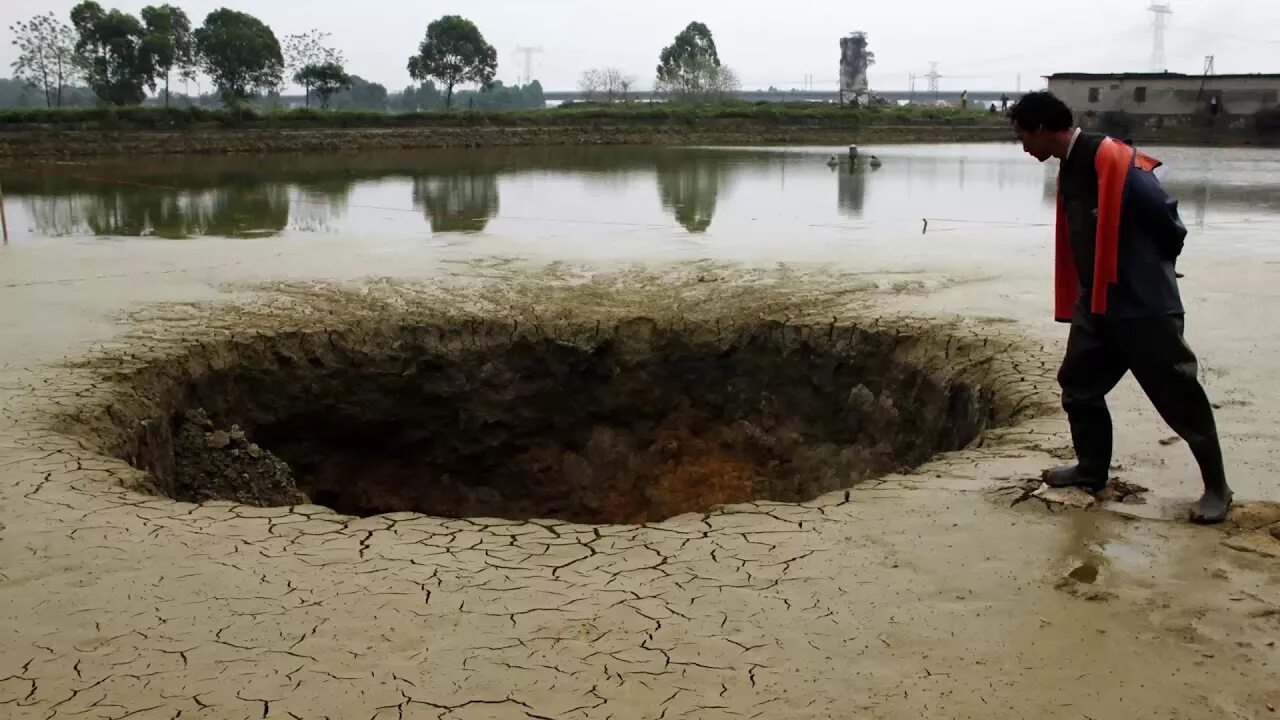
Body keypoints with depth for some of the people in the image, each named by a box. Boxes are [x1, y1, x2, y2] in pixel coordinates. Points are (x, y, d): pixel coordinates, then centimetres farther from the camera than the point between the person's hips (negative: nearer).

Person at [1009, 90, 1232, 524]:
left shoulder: (1112, 160, -20)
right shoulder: (1069, 169, 9)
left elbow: (1167, 218, -17)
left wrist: (1155, 265, 0)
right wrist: (1077, 301, 15)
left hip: (1144, 305, -9)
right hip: (1095, 304, 9)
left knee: (1180, 397, 2)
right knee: (1078, 385, 13)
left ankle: (1216, 487, 15)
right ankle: (1092, 469, 30)